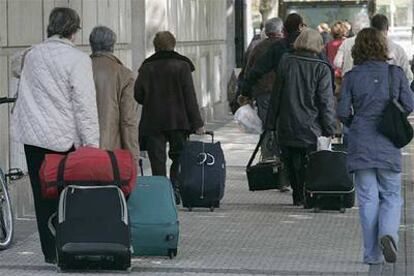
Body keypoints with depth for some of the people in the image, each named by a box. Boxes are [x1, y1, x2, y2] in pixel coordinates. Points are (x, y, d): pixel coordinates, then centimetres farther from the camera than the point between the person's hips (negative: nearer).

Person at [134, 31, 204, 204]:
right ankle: (175, 189, -4)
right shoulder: (182, 66, -2)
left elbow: (138, 95, 1)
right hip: (178, 121, -1)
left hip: (153, 123, 1)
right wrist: (197, 123, -3)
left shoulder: (146, 68, 1)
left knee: (157, 161, 4)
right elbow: (190, 97, -5)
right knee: (179, 157, 10)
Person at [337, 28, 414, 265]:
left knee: (368, 199, 5)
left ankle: (373, 253, 5)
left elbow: (343, 112, -4)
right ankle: (388, 233, -16)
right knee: (392, 195, 11)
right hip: (388, 146, 0)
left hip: (361, 145, 0)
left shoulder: (352, 77, -4)